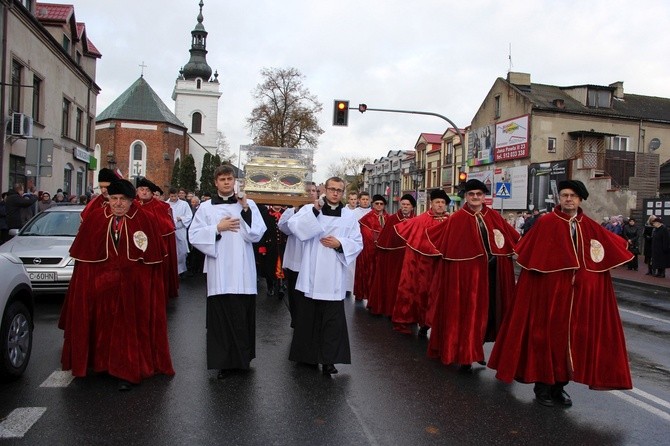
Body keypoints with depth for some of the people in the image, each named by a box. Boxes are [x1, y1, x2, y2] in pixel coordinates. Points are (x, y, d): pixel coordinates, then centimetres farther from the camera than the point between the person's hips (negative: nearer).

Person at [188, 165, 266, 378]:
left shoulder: (248, 204, 6)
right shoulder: (206, 207, 6)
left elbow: (257, 234, -4)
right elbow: (194, 236, 1)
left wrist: (246, 210, -14)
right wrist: (217, 228, -10)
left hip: (242, 271, 0)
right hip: (219, 271, 0)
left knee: (242, 316, 4)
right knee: (221, 316, 2)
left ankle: (243, 358, 18)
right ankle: (224, 361, 13)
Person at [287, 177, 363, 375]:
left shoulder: (349, 216, 8)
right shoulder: (309, 209, 4)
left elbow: (357, 244, 4)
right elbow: (293, 226, -14)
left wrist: (339, 244, -12)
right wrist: (314, 210, -21)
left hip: (333, 277, 0)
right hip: (310, 275, 0)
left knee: (332, 320, -1)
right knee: (308, 316, 10)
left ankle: (329, 359, 6)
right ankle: (308, 354, 25)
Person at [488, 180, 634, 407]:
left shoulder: (590, 227, 7)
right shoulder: (545, 223, -6)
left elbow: (613, 245, 23)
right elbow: (527, 253, -4)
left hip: (579, 292, 5)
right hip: (548, 289, -4)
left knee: (572, 337, 10)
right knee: (546, 334, 4)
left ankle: (559, 385, 24)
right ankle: (542, 385, 18)